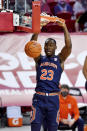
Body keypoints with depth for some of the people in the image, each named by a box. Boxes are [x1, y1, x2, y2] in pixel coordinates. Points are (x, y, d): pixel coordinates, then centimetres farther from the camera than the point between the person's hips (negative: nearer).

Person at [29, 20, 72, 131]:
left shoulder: (59, 59, 7)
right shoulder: (39, 59, 11)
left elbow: (68, 46, -8)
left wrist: (64, 28, -14)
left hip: (53, 98, -1)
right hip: (39, 97, 1)